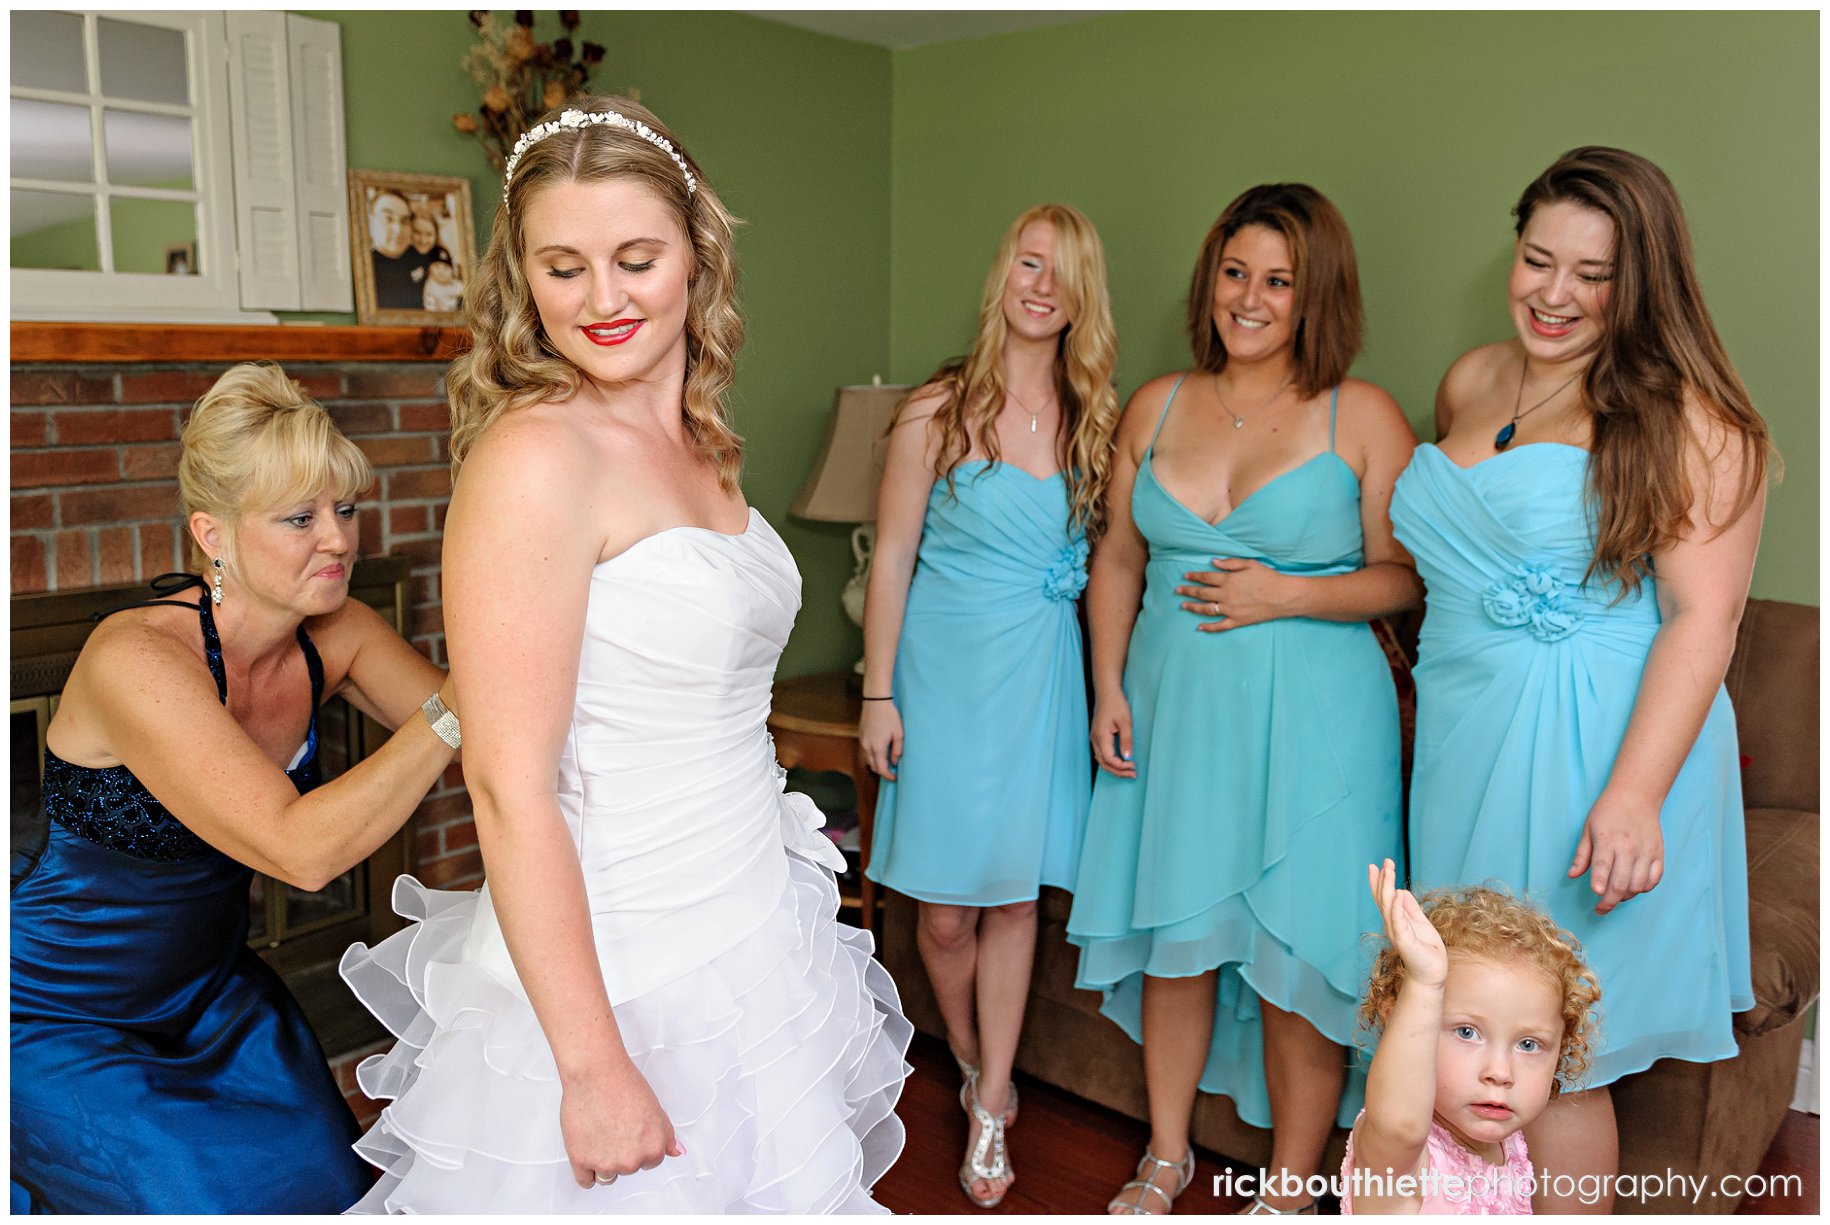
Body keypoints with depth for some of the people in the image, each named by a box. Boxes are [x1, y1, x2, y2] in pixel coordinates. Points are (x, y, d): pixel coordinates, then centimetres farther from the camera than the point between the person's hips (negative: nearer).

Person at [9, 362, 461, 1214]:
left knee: (337, 1182, 0)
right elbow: (301, 848, -38)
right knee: (231, 1200, -15)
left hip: (209, 996, 6)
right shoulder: (136, 659, -29)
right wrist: (456, 707, -40)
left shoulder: (335, 637, -10)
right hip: (57, 1026, -5)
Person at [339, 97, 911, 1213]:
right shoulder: (535, 456, -20)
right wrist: (594, 1066, -21)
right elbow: (509, 784, -22)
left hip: (756, 941, 8)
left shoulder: (697, 442, 5)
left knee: (781, 1183, 22)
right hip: (619, 978, -8)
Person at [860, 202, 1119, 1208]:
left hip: (1042, 674, 3)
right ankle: (973, 1066, 32)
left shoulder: (1095, 417, 5)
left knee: (1014, 893, 7)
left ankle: (990, 1115, 20)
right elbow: (892, 557, -4)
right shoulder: (939, 410, -5)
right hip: (948, 670, -2)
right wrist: (879, 694, -6)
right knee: (946, 908, 5)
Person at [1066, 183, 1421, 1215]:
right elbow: (1118, 560, 12)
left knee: (1294, 955, 2)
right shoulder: (1156, 406, 7)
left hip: (1308, 717, -3)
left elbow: (1405, 576, -3)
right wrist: (1108, 688, 4)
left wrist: (1287, 596, -16)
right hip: (1171, 710, 4)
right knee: (1172, 935, 13)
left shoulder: (1363, 418, -4)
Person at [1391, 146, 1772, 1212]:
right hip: (1465, 738, 6)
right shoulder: (1473, 382, 12)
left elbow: (1704, 615, -15)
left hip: (1598, 753, -6)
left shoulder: (1688, 417, -8)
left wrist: (1631, 794, -25)